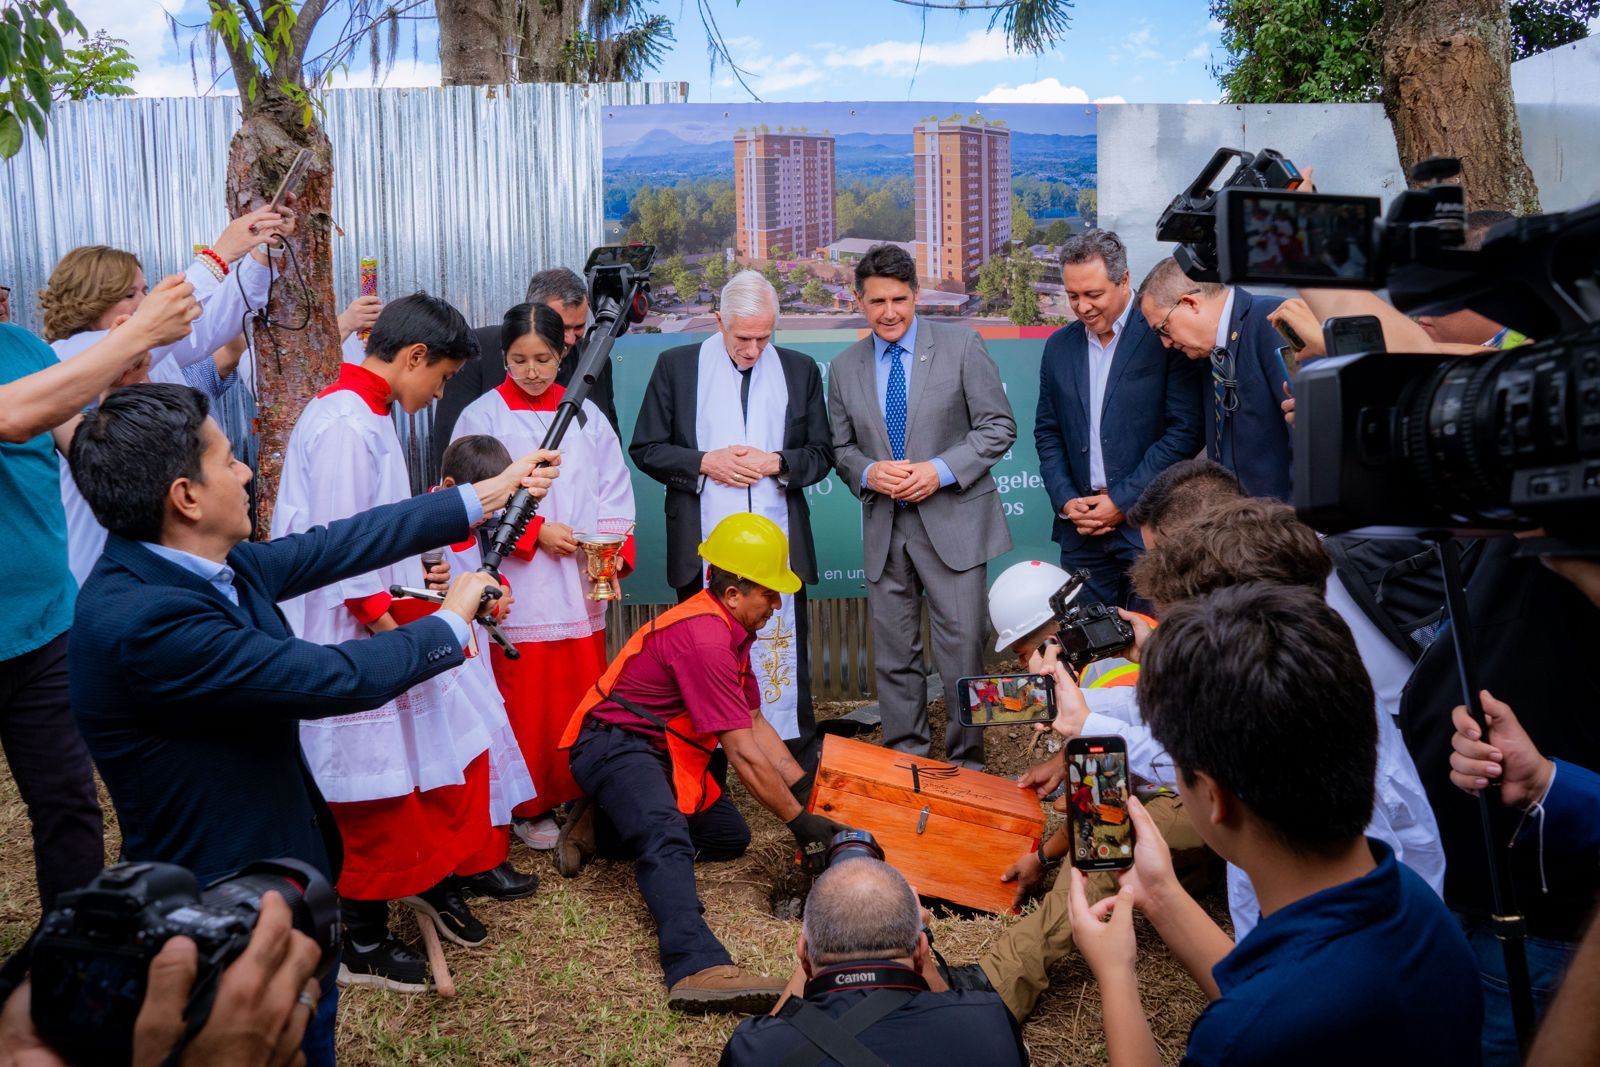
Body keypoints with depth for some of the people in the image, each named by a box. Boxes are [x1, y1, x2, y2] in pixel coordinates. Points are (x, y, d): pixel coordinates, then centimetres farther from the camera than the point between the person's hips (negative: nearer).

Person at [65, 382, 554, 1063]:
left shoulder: (210, 563, -6)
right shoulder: (142, 620, -32)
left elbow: (338, 545, 5)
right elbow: (338, 678, -28)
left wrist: (482, 497, 11)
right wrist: (451, 623, -11)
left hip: (287, 867, 8)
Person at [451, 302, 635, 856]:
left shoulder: (585, 415, 9)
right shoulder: (482, 416, 0)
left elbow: (614, 491, 7)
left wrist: (612, 551, -7)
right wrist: (536, 532, -13)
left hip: (581, 584, 3)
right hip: (518, 586, -3)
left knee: (583, 692, 6)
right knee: (527, 700, 1)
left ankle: (582, 796, 20)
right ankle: (530, 807, 15)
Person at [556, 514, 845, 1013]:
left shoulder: (727, 629, 10)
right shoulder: (702, 637, -23)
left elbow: (755, 723, 15)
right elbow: (743, 753, -22)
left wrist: (806, 789, 10)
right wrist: (799, 822, -14)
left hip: (663, 748, 11)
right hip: (615, 744, -11)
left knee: (730, 836, 12)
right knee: (667, 840, -34)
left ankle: (606, 828, 14)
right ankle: (698, 968, -51)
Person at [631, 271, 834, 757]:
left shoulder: (801, 369, 10)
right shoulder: (676, 366, 5)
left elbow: (822, 453, 12)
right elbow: (646, 448, 5)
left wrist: (777, 463, -7)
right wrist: (705, 462, -10)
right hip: (702, 548, -1)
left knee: (784, 655, 1)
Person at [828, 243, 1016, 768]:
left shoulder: (961, 345, -1)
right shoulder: (844, 368, 9)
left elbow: (999, 426, -2)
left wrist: (941, 470, -14)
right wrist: (868, 473, -8)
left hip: (953, 520, -3)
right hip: (884, 528, 3)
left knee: (963, 648, -4)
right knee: (894, 655, 8)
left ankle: (966, 764, 10)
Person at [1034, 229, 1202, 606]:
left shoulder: (1163, 337, -5)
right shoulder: (1059, 346, 11)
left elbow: (1185, 431, -10)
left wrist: (1122, 501, -11)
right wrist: (1065, 500, 0)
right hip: (1081, 526, 4)